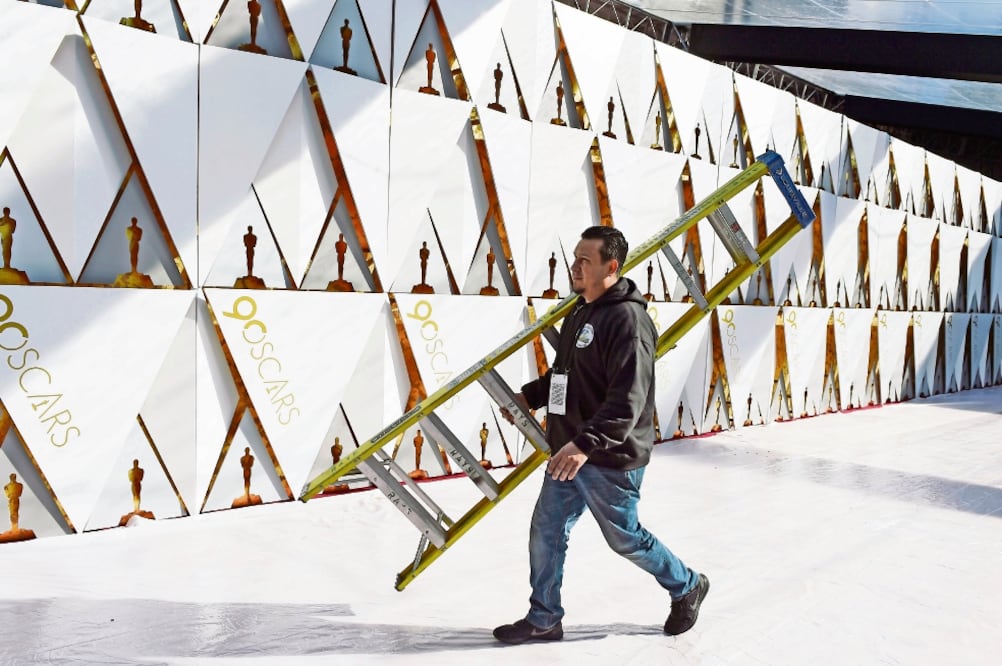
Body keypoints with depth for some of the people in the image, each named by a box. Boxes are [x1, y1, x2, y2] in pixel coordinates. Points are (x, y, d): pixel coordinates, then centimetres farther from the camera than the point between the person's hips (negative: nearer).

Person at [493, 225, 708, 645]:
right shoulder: (580, 313, 10)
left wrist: (586, 444, -34)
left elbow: (628, 399, -28)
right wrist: (529, 396, 12)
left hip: (610, 459, -8)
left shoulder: (627, 319, -20)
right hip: (569, 452, 9)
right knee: (546, 530, 9)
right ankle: (543, 620, 23)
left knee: (624, 538, 9)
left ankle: (687, 588, 33)